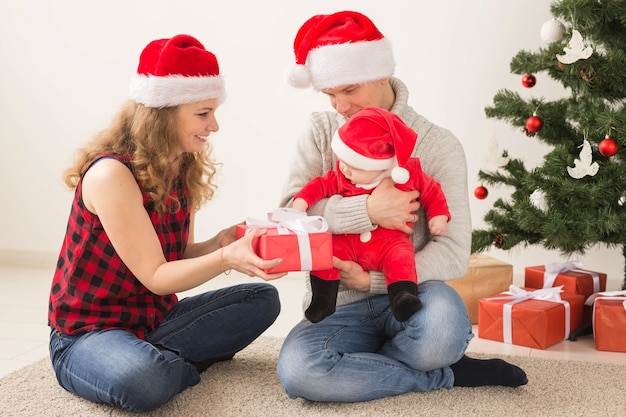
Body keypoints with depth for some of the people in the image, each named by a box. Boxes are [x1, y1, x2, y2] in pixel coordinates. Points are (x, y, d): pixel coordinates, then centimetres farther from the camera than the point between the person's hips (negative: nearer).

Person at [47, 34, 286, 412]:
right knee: (144, 380, -40)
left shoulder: (180, 172, 3)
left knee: (263, 298, -2)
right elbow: (155, 276, -21)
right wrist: (226, 259, -36)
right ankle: (188, 364, -5)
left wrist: (220, 243, -16)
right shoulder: (111, 174, -22)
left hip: (153, 319, 8)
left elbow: (179, 257, 4)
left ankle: (160, 360, -7)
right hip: (87, 333, -8)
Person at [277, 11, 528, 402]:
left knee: (442, 320, -39)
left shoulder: (438, 145, -2)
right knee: (296, 368, -31)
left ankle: (360, 362, -5)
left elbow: (454, 252, -9)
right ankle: (448, 375, -11)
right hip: (341, 307, 3)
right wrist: (367, 210, -22)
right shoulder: (321, 132, 6)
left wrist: (372, 281, -17)